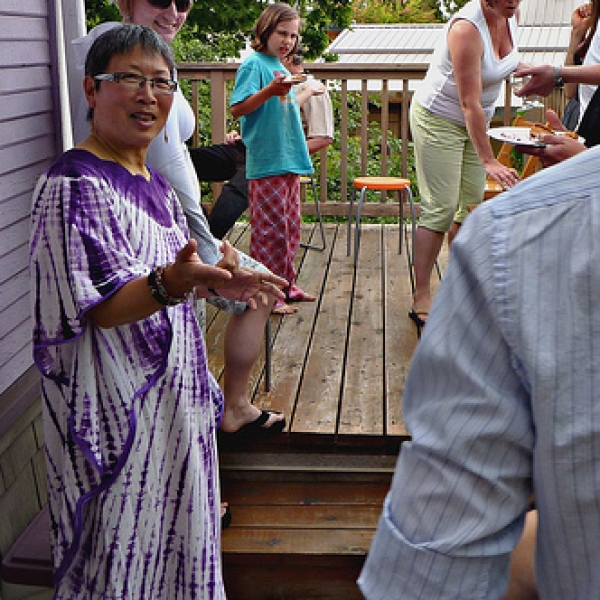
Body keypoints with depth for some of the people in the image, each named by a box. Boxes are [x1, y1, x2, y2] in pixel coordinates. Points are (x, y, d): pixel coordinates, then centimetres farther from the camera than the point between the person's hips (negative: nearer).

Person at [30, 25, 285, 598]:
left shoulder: (154, 183, 10)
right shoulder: (75, 185, -18)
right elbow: (101, 307, -26)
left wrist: (213, 281, 2)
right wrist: (170, 284, -43)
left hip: (171, 388, 9)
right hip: (117, 404, -9)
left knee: (169, 525, 22)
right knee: (124, 548, 4)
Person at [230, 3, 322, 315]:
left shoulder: (282, 68, 19)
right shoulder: (254, 64, -7)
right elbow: (237, 109, -18)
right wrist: (270, 90, -27)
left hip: (289, 161, 9)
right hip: (266, 163, -9)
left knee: (290, 227, 13)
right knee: (270, 230, -6)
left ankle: (286, 286, 23)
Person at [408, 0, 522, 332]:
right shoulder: (467, 27, -28)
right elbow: (470, 104, -30)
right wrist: (489, 161, -32)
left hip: (473, 121, 8)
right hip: (437, 120, -8)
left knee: (471, 204, 8)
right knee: (441, 208, -10)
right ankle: (421, 300, -3)